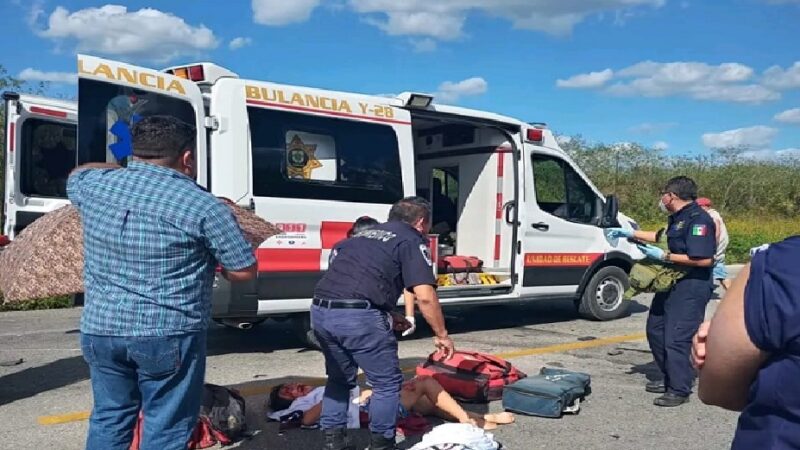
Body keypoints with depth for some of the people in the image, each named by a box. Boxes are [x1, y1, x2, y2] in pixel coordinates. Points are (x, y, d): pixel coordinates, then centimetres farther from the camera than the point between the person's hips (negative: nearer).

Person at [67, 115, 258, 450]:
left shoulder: (94, 186, 3)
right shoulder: (203, 205, -13)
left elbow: (77, 174, 29)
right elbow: (244, 271, -7)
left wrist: (125, 169, 25)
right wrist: (211, 261, 13)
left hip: (99, 329, 5)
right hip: (169, 336, -5)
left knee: (108, 419, 20)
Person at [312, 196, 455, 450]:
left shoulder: (365, 234, 29)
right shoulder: (412, 241, 7)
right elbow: (424, 296, -6)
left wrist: (388, 319, 32)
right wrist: (441, 335, 7)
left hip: (321, 311, 7)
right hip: (358, 315, -7)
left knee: (339, 379, 27)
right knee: (387, 383, 12)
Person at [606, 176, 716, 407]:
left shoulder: (699, 220, -19)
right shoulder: (677, 218, 12)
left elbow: (705, 259, -27)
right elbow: (661, 237, 32)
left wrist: (664, 256, -21)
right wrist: (629, 233, 31)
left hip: (692, 286, -11)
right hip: (671, 283, 11)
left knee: (676, 338, -10)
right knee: (656, 329, 18)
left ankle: (679, 390, 2)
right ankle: (669, 379, 30)